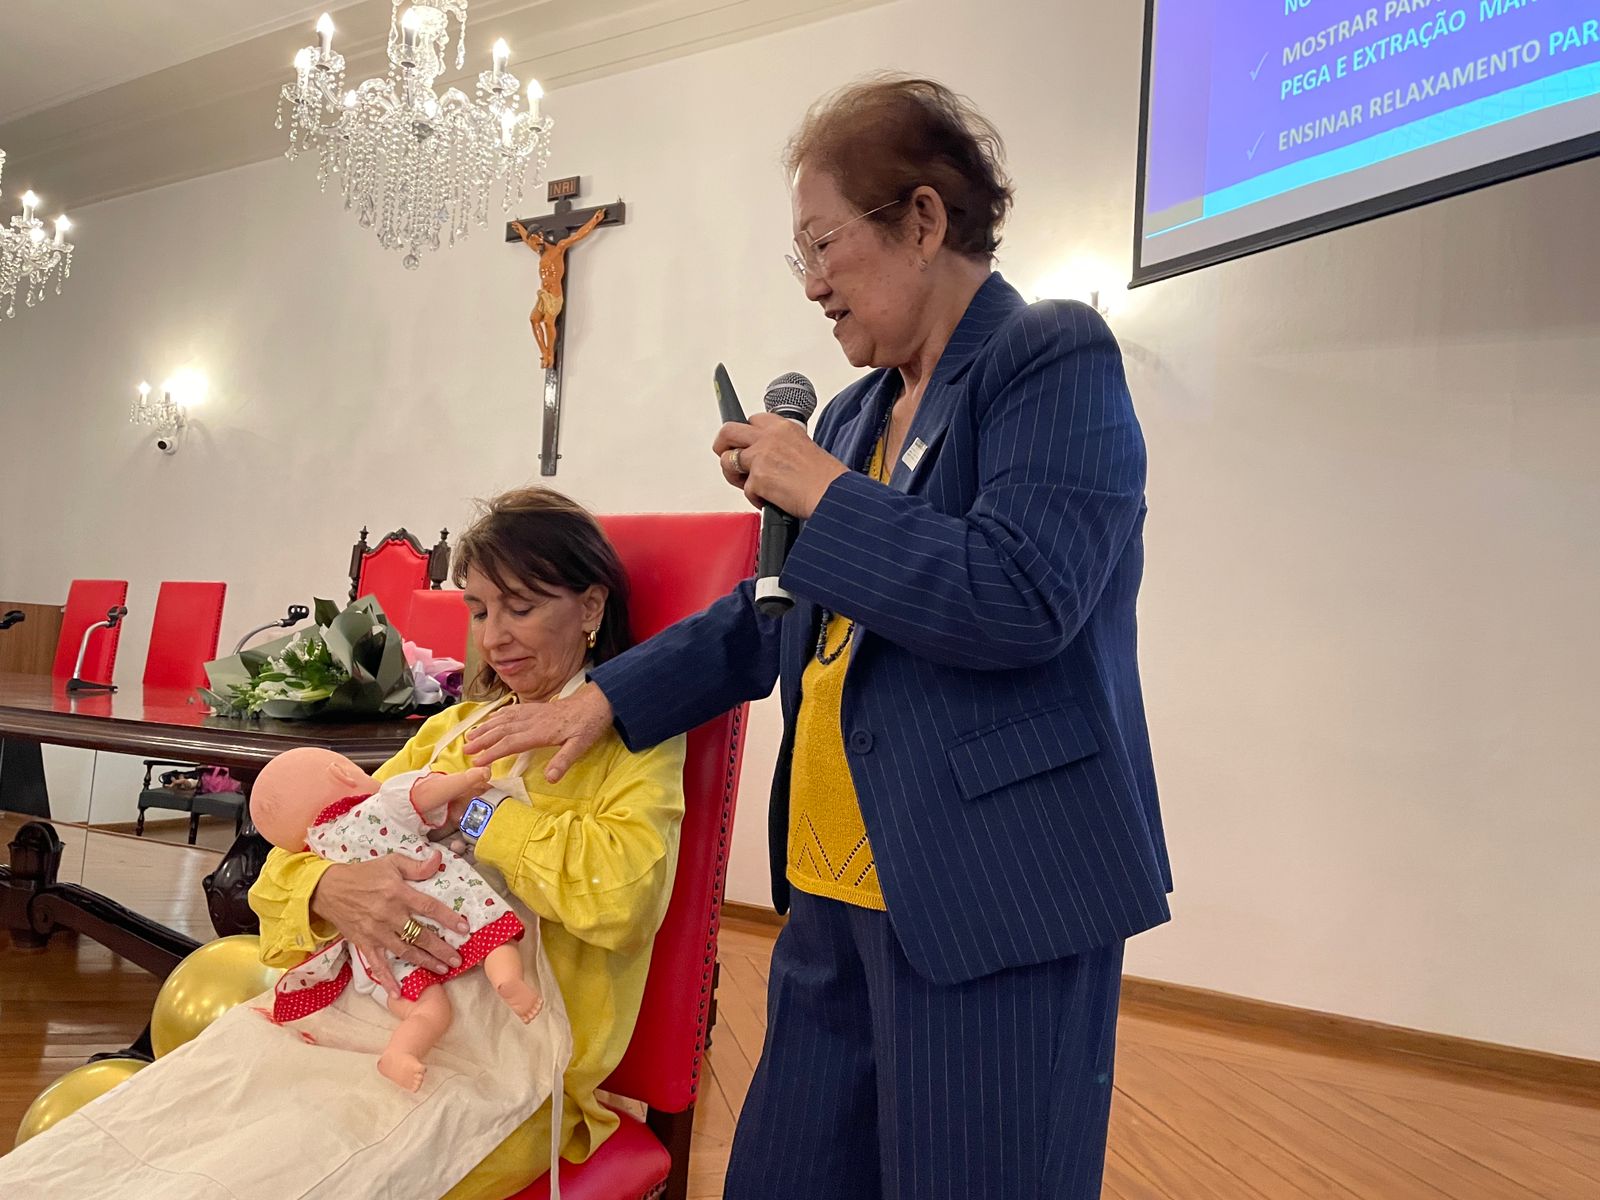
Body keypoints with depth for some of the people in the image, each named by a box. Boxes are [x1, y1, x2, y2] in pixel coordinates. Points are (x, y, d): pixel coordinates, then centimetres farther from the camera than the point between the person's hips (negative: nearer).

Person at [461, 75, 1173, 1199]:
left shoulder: (1056, 358, -7)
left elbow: (1020, 600, -21)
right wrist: (607, 698, 16)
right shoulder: (859, 412, 16)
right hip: (842, 894, 8)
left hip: (992, 896, -8)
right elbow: (784, 617, 22)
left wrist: (821, 492, -13)